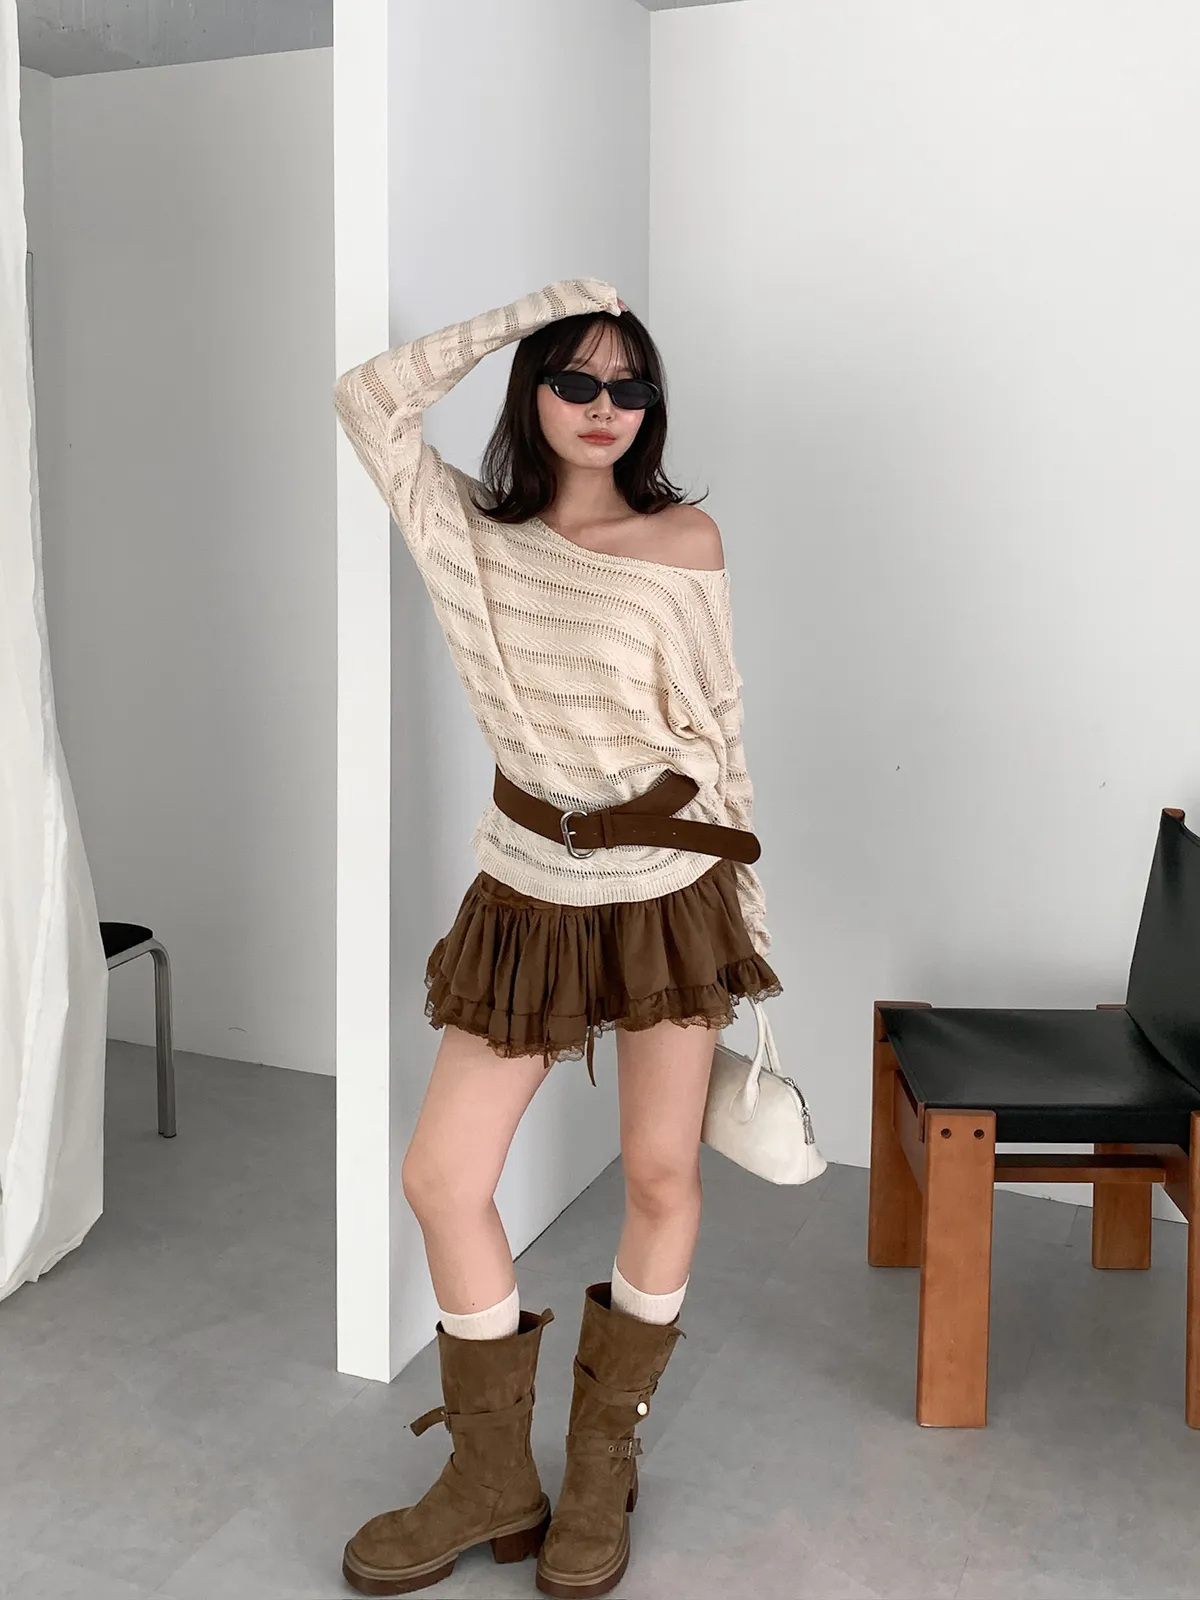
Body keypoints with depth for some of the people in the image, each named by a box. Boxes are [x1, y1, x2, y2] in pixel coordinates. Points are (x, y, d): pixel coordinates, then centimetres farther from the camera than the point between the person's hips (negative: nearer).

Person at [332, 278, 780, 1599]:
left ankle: (602, 1466, 25)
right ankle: (491, 1479, 18)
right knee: (440, 1175, -1)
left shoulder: (684, 538, -2)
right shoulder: (474, 536, 5)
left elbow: (720, 726, 1)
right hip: (529, 891, 2)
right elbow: (367, 399, -3)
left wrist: (748, 905, 1)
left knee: (660, 1176, 4)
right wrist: (520, 316, -2)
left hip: (669, 881, -2)